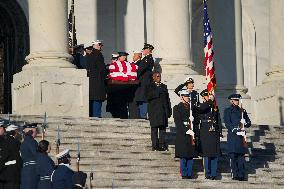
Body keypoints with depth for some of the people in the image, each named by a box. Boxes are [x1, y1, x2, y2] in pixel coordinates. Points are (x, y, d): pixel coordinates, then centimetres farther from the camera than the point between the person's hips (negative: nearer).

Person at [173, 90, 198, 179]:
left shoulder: (191, 107, 16)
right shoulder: (177, 108, -1)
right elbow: (178, 122, -9)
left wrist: (194, 132, 5)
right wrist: (187, 131, -18)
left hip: (191, 135, 5)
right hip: (182, 135, -5)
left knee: (191, 155, 4)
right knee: (183, 156, -3)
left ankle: (189, 174, 9)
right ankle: (184, 174, 3)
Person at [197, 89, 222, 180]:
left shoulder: (215, 107, 15)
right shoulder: (201, 107, 2)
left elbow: (219, 121, 16)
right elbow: (200, 108, -25)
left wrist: (220, 132, 9)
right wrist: (209, 102, -24)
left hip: (215, 133, 4)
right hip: (205, 134, -4)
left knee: (215, 154, 2)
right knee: (207, 154, -3)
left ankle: (214, 174, 9)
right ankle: (208, 174, 5)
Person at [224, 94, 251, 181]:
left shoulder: (242, 111, 21)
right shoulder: (228, 111, 7)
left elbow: (249, 123, 19)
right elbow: (227, 123, -4)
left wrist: (244, 123, -4)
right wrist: (235, 130, -16)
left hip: (241, 136, 4)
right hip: (233, 136, -4)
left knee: (241, 156, -1)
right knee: (233, 156, -6)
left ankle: (241, 175, -2)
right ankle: (235, 174, -5)